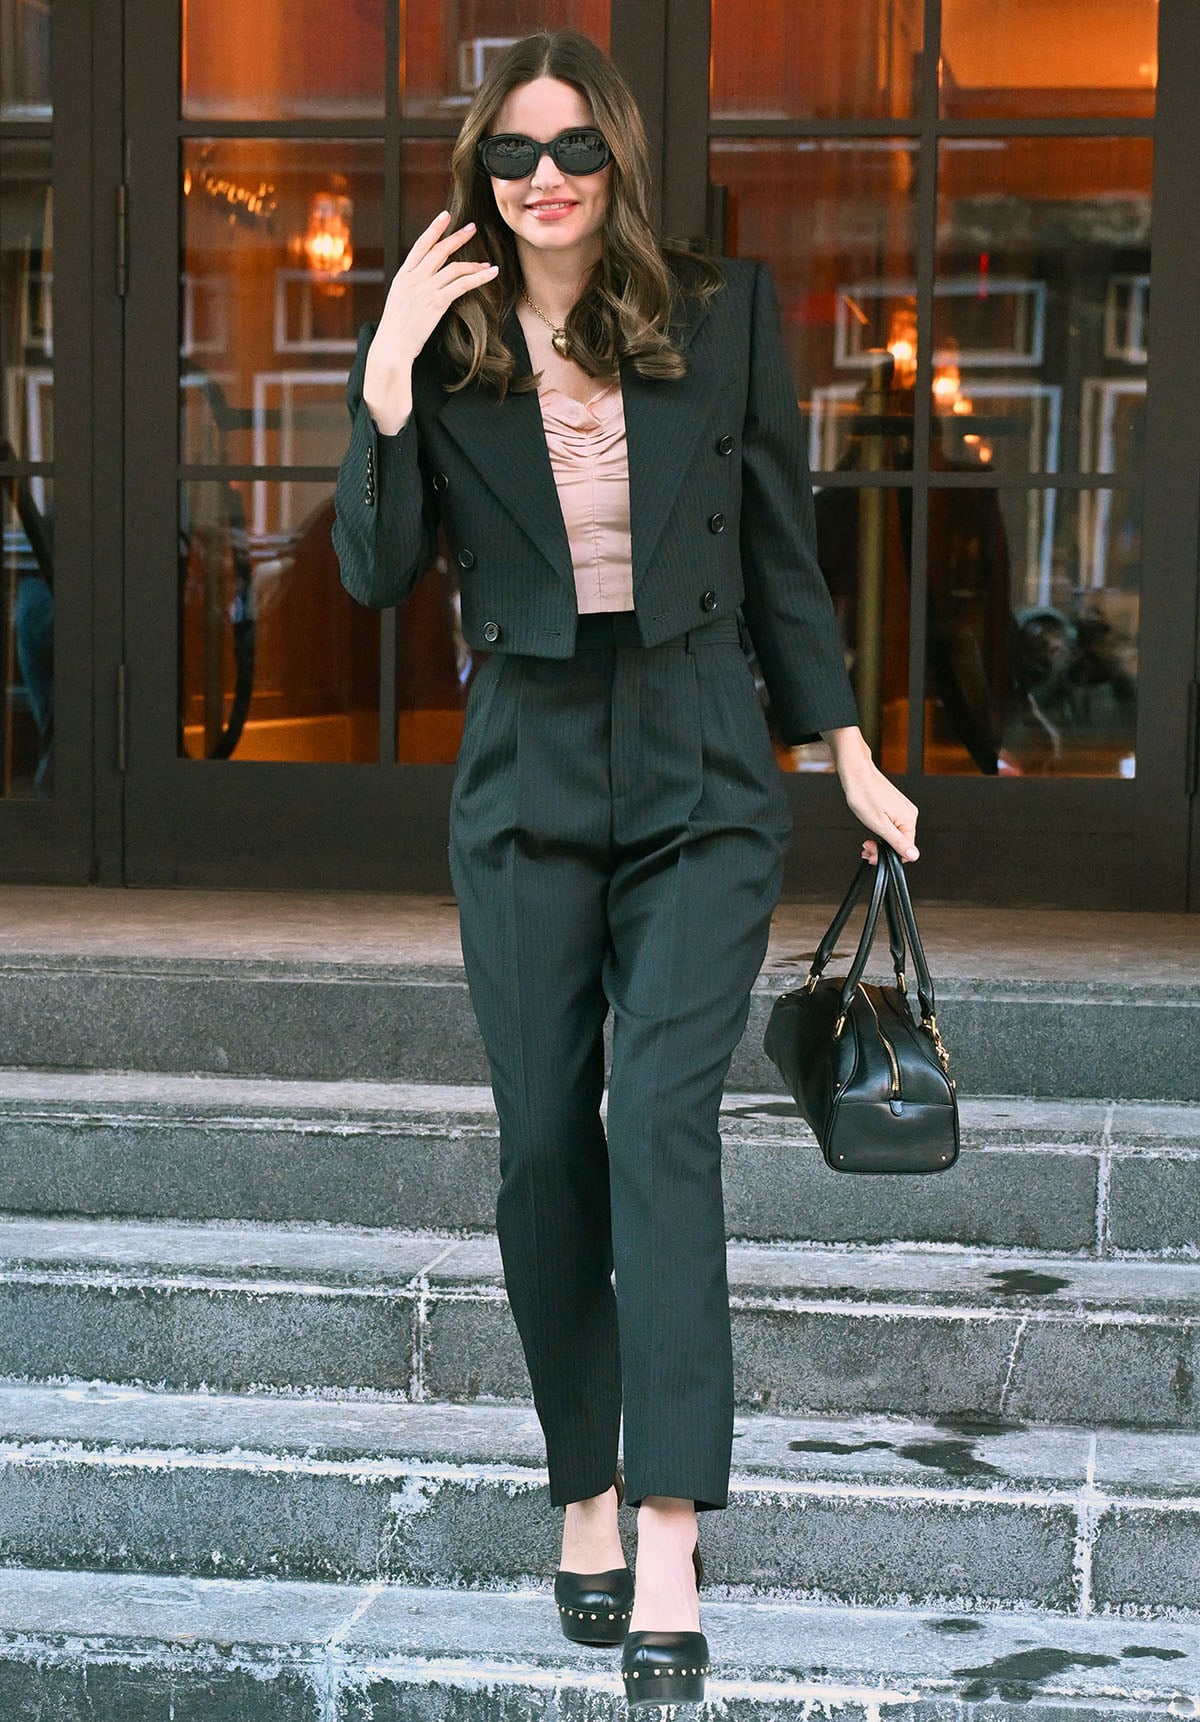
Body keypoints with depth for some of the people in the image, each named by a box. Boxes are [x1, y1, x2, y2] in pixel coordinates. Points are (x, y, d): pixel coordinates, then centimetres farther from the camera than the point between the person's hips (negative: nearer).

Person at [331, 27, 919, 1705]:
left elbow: (779, 552, 7)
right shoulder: (446, 351, 2)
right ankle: (586, 1494, 22)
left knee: (662, 1120, -16)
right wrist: (387, 374, -15)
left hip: (700, 780, -2)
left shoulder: (724, 318, 1)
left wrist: (854, 761, 7)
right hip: (529, 782, 2)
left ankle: (669, 1542, -18)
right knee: (545, 1150, 6)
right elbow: (376, 571, -7)